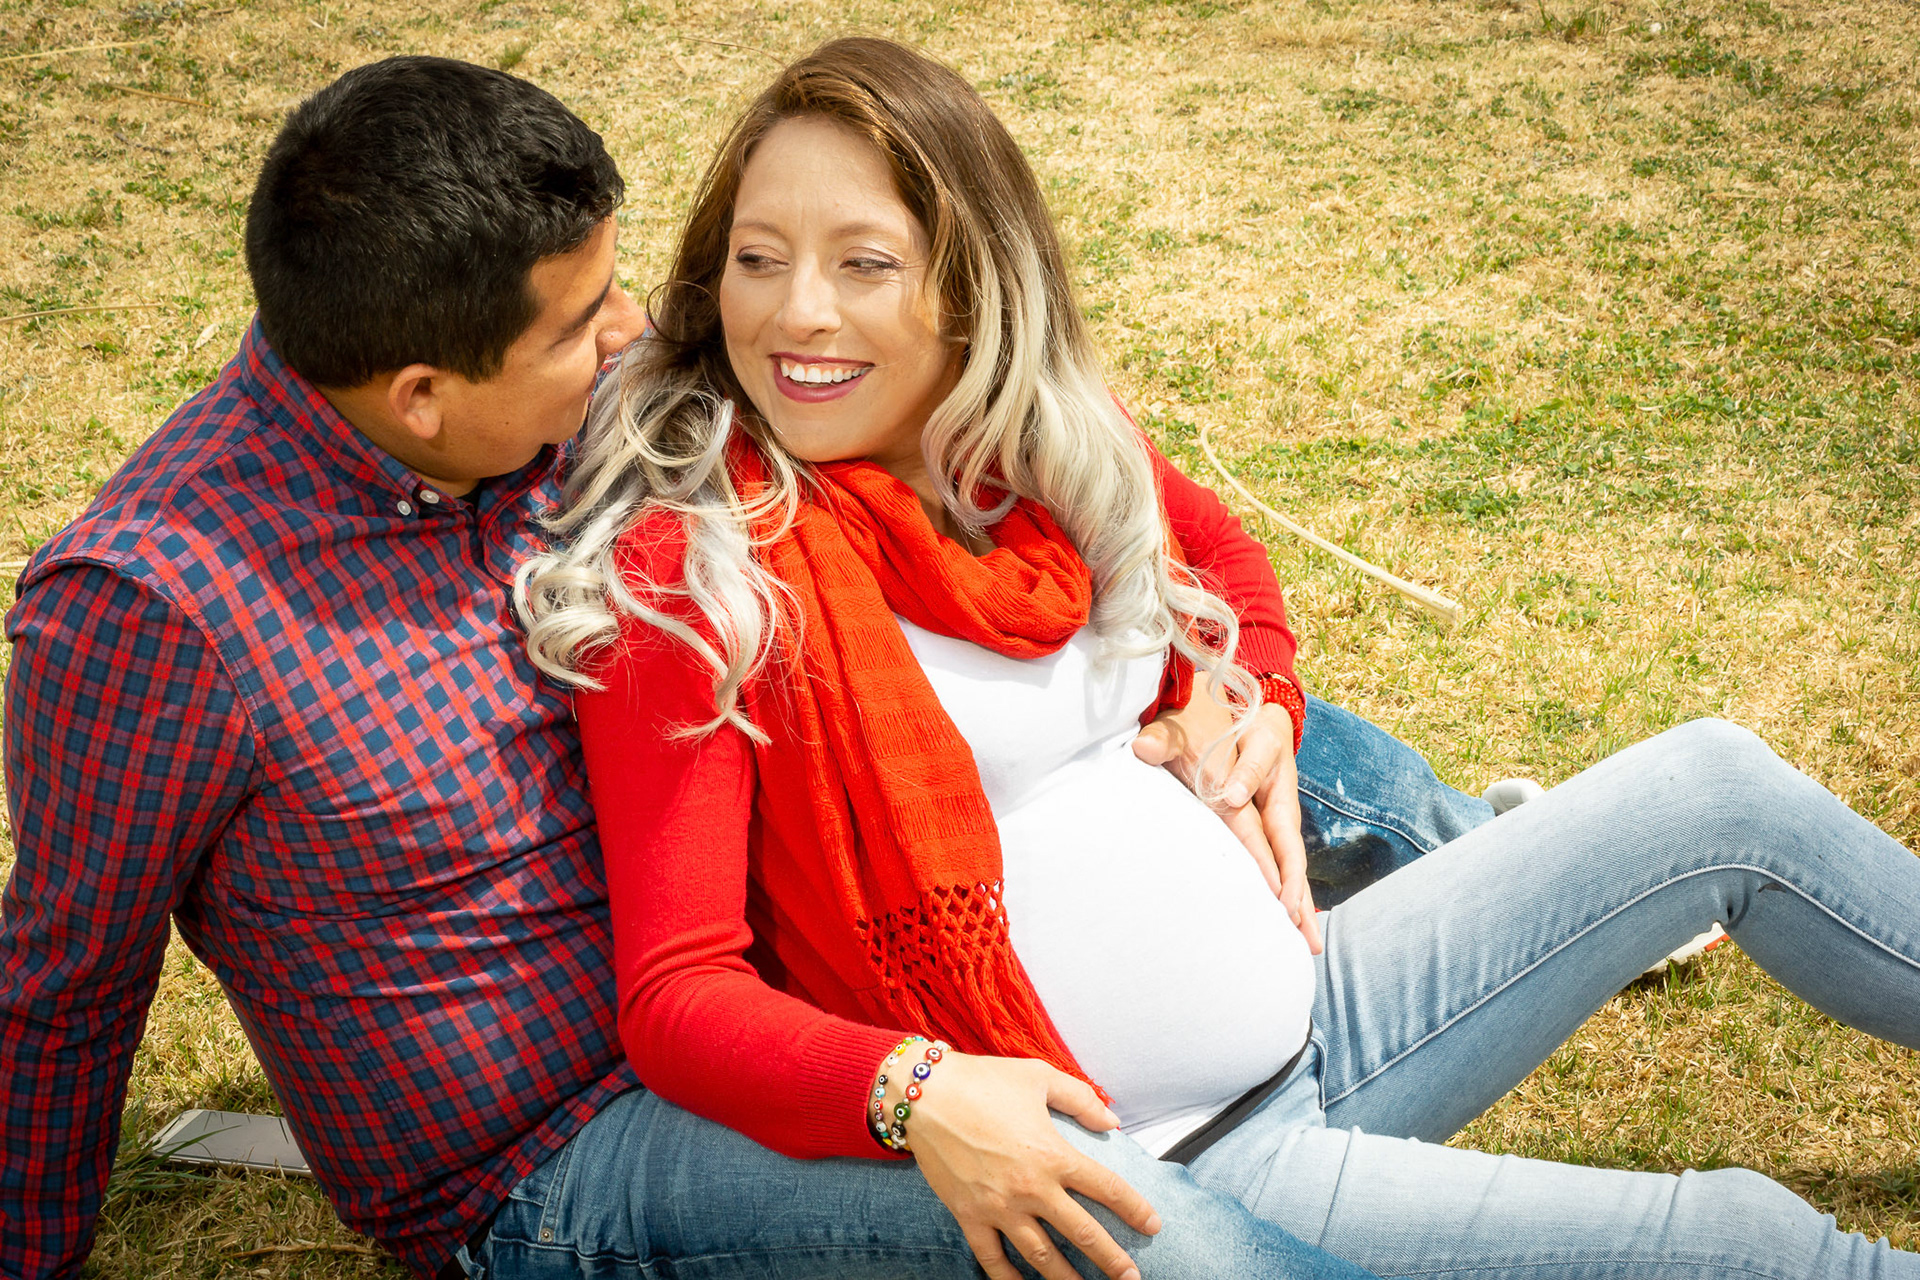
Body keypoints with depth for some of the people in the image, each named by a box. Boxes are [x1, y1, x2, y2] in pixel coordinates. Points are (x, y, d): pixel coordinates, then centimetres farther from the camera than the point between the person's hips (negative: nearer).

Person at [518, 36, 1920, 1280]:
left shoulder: (1060, 452, 3)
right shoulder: (689, 571, -16)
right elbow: (677, 991, -19)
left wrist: (1247, 724, 6)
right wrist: (914, 1093, -36)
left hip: (1311, 1021, 7)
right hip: (1113, 1167, -7)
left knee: (1710, 782, 10)